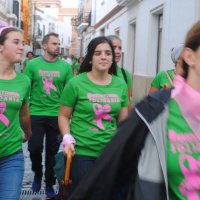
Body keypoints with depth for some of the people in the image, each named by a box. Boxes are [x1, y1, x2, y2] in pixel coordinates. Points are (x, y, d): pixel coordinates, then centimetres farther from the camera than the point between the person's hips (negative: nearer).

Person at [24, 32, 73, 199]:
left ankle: (50, 185, 25)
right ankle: (37, 173, 27)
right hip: (36, 113, -1)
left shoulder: (65, 66, 0)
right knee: (34, 148, -4)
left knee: (52, 151, 9)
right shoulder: (33, 64, -1)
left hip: (57, 115, 1)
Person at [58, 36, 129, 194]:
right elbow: (63, 116, -1)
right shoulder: (76, 83, -8)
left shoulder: (120, 84, 4)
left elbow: (123, 120, 12)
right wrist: (68, 139, -15)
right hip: (81, 152, -4)